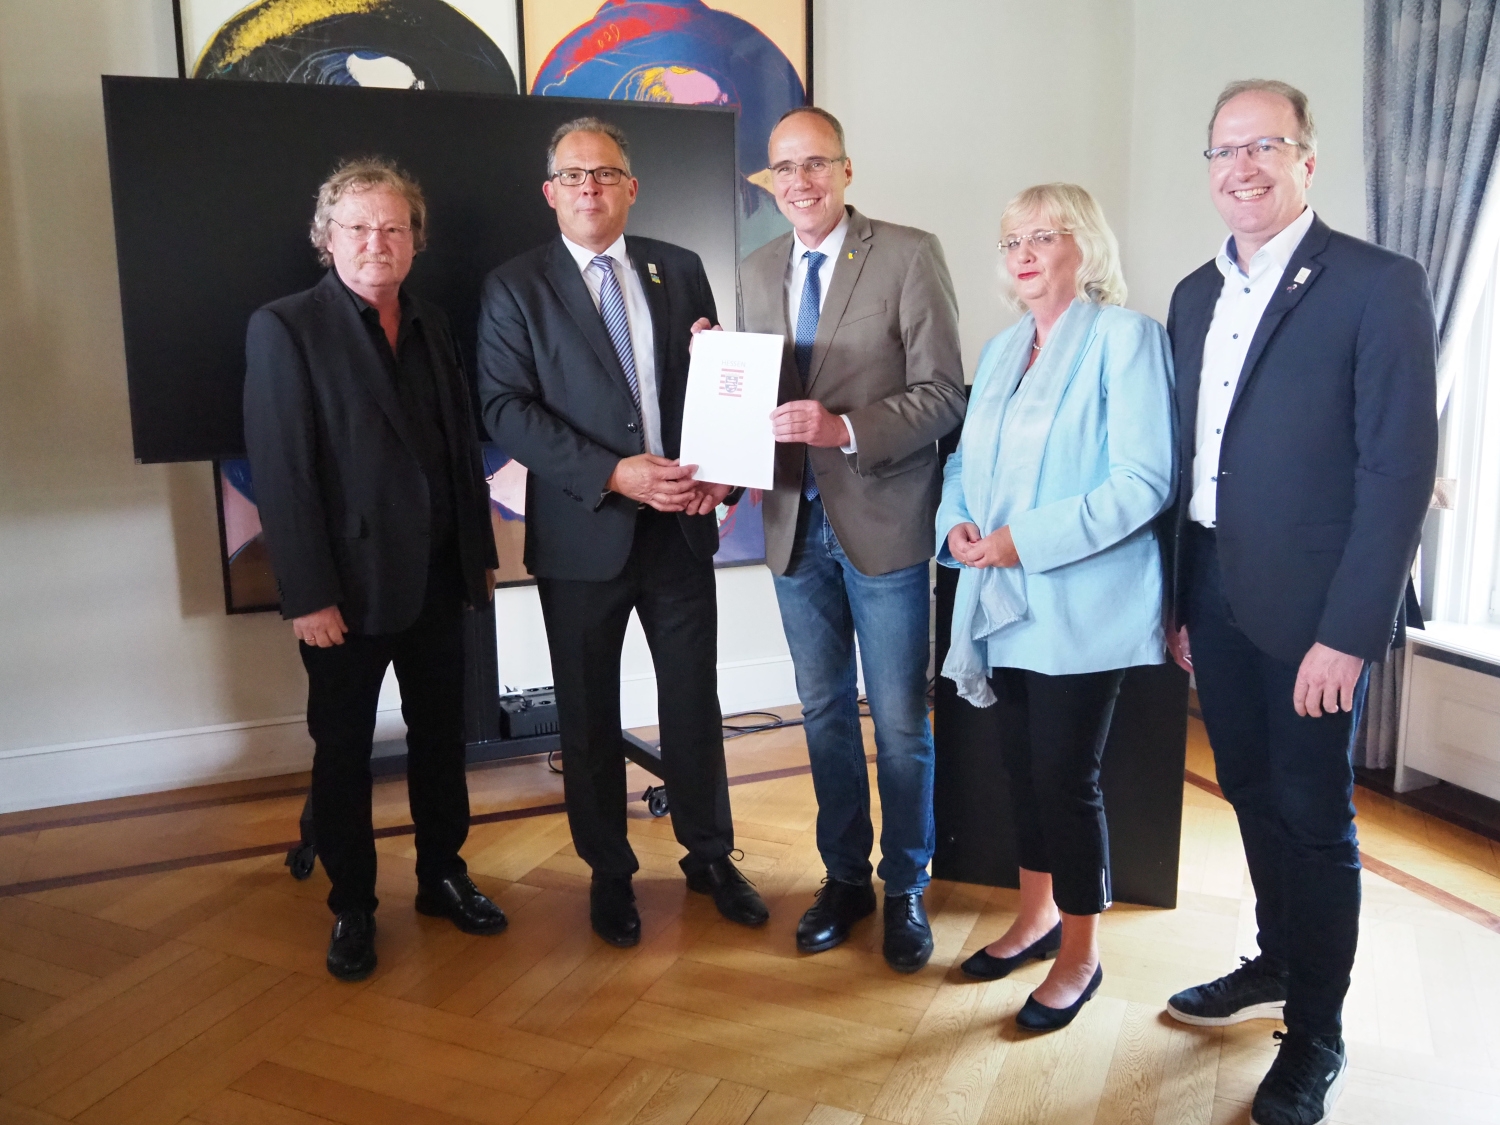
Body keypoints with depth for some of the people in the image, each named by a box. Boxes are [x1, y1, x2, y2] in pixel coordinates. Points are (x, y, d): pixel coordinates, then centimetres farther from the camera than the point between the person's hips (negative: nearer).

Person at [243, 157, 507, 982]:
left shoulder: (430, 325, 9)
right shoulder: (285, 328, -8)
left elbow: (462, 446, 10)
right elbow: (280, 472, -13)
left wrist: (480, 554, 8)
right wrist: (308, 596, -17)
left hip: (437, 576, 5)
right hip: (348, 586, -5)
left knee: (440, 735, 15)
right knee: (343, 752, 9)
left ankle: (442, 876, 32)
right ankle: (351, 907, 26)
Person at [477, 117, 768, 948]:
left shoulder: (680, 270, 8)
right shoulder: (515, 287, -1)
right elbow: (506, 408, -10)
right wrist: (612, 473, -20)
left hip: (681, 526, 2)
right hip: (583, 533, -2)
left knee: (695, 701, 11)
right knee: (590, 716, 10)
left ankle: (710, 857, 30)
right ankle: (609, 874, 28)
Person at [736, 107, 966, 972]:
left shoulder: (909, 256, -7)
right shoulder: (757, 273, 10)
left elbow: (943, 395, -12)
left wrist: (845, 429, -25)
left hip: (883, 521, -5)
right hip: (797, 524, 5)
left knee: (900, 722, 5)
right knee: (823, 712, 15)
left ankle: (906, 891, 24)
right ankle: (845, 877, 33)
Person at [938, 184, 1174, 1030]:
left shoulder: (1125, 337, -8)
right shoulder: (1003, 349, 15)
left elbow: (1143, 481, -16)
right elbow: (967, 461, 18)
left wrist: (1024, 540, -21)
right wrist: (958, 521, -4)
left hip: (1084, 607, -7)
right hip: (1007, 602, 7)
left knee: (1068, 776, 0)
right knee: (1025, 765, 16)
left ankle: (1081, 955, 19)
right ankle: (1037, 918, 35)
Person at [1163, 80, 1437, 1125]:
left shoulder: (1380, 285, -9)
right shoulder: (1196, 295, 11)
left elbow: (1401, 469, -14)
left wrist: (1348, 633, -17)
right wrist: (1177, 598, 9)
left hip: (1312, 609, -6)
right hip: (1216, 598, 6)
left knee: (1314, 817, 6)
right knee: (1255, 797, 19)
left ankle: (1316, 1037, 24)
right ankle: (1277, 967, 40)